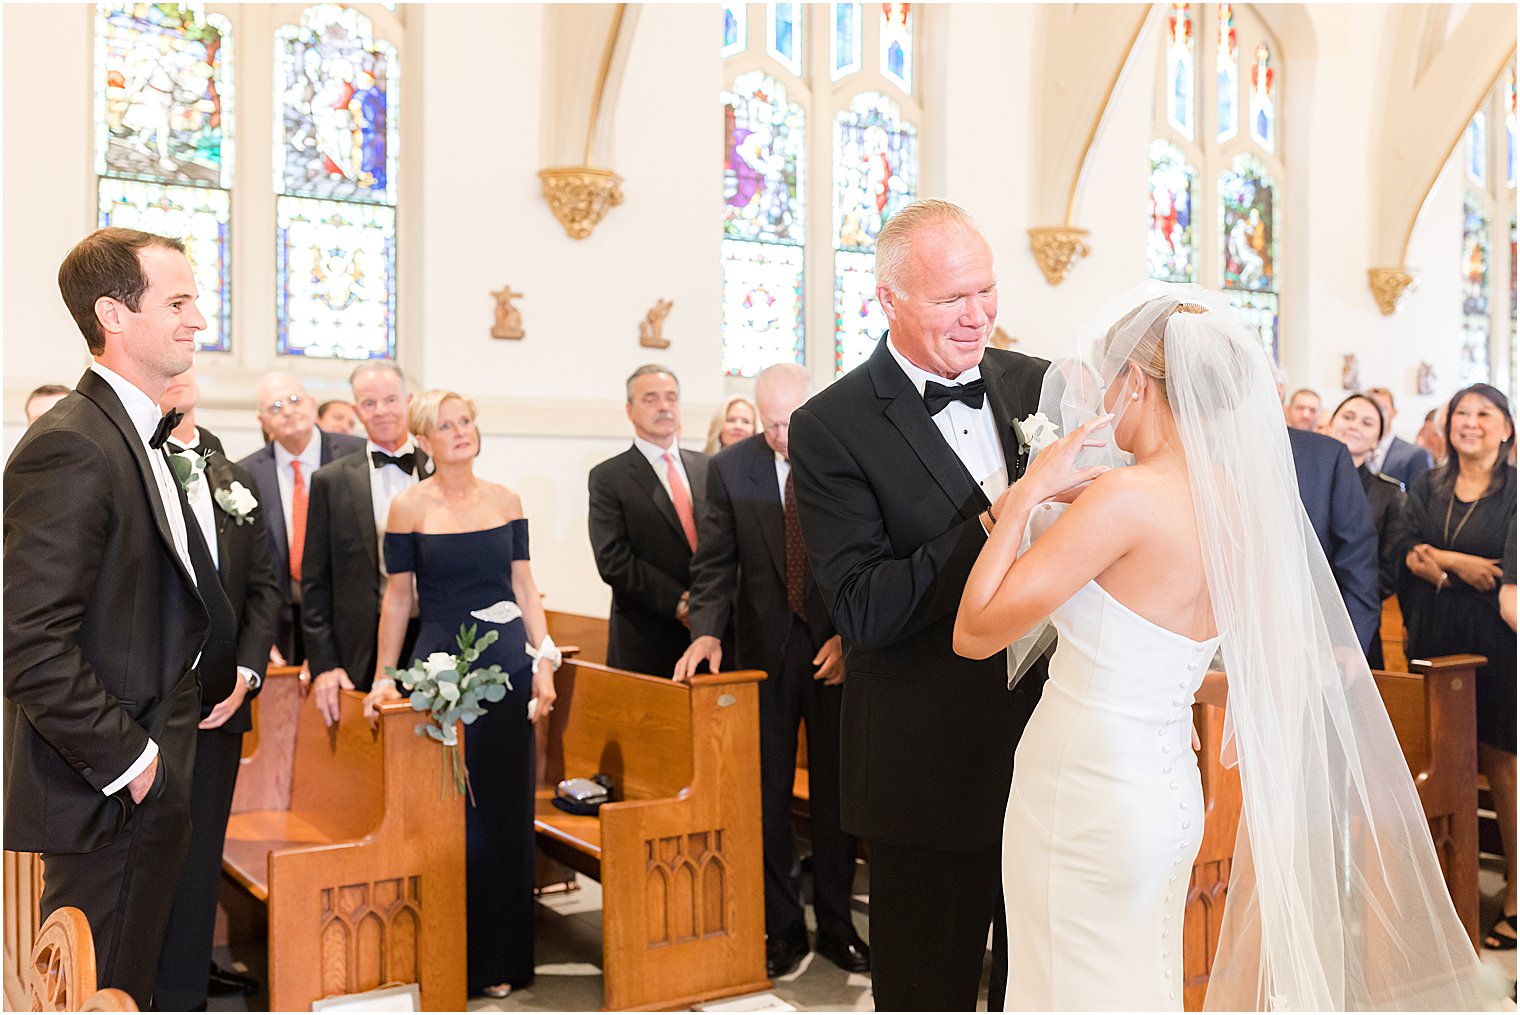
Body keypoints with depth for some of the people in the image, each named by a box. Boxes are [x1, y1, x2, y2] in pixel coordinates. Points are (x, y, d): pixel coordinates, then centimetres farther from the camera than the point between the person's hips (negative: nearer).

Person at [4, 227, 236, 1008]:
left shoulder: (139, 437, 12)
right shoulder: (69, 450, -20)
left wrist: (233, 656, 7)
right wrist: (128, 761, -19)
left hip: (151, 783, 10)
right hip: (109, 796, -10)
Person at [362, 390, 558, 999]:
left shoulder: (505, 500, 6)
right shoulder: (409, 507, -2)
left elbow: (524, 586, 8)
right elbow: (397, 596, 1)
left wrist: (544, 660, 2)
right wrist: (384, 675, -2)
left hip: (507, 663, 3)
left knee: (506, 810, 7)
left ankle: (501, 957, 19)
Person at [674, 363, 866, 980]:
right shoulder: (730, 468, 0)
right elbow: (714, 563, 0)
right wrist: (707, 630, -15)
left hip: (839, 650, -1)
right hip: (764, 651, 1)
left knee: (835, 793, 9)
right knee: (767, 795, 7)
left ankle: (836, 926, 24)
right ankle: (783, 928, 21)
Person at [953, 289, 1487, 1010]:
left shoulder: (1127, 494, -22)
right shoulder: (1239, 504, 1)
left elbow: (975, 632, -20)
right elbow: (1286, 676, 10)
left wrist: (1027, 494, -13)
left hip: (1084, 797, -8)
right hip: (1166, 793, 8)